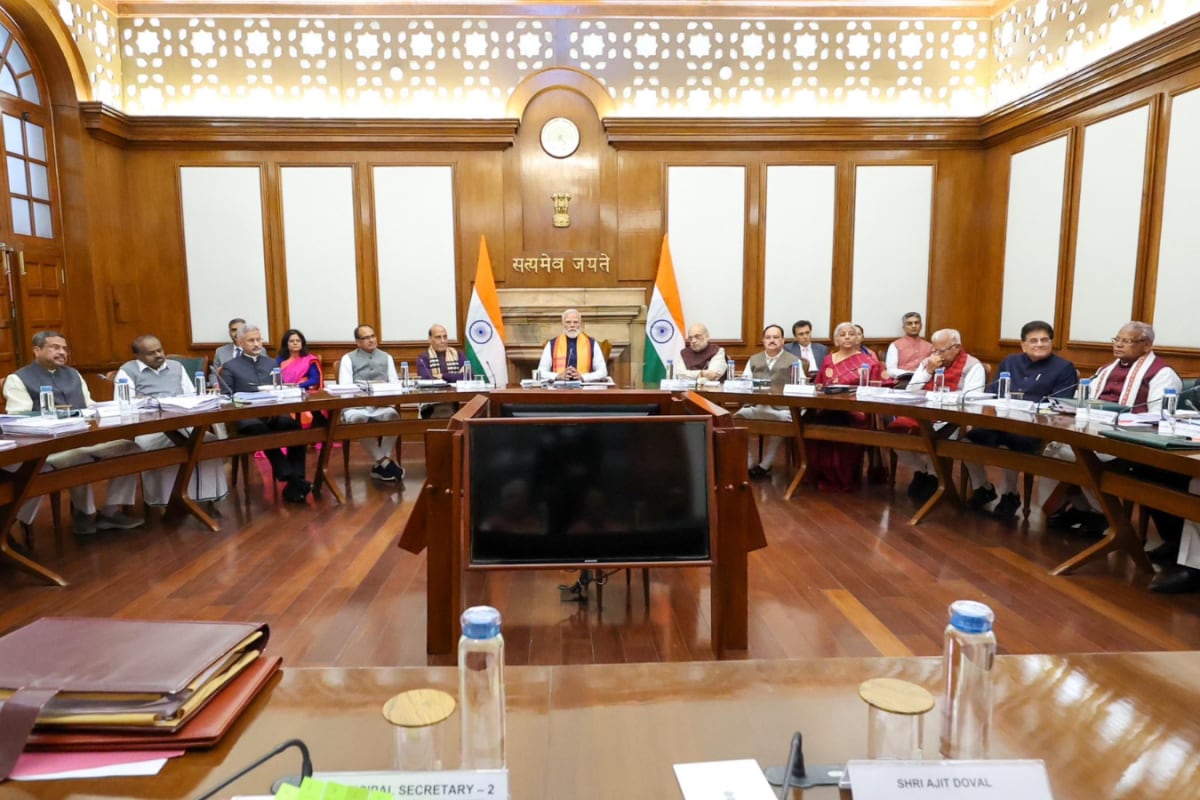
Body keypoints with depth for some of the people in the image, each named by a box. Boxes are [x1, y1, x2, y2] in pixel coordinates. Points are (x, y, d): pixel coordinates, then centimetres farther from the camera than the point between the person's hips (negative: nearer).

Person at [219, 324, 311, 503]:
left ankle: (295, 482, -30)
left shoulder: (272, 363, 24)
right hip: (246, 416, -3)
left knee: (294, 426, -30)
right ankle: (291, 479, -36)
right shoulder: (229, 367, 13)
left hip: (273, 413, 3)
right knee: (262, 430, -37)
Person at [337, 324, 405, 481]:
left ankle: (380, 466, -25)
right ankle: (385, 462, -28)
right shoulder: (348, 358, 9)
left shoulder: (386, 357, 18)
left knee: (393, 415, -33)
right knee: (356, 418, -37)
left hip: (382, 404, 2)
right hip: (356, 405, -2)